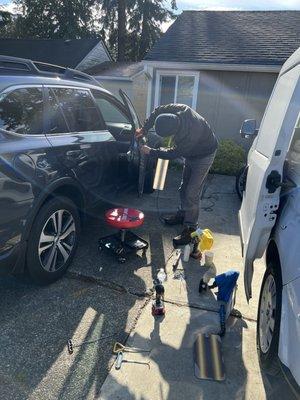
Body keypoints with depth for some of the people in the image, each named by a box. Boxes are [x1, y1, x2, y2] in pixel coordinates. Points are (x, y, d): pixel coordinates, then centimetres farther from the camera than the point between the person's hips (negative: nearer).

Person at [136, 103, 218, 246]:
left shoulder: (189, 135, -42)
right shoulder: (180, 110, -25)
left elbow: (173, 154, -27)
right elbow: (158, 111, -6)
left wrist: (150, 151, -18)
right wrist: (144, 129, -13)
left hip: (203, 155, -8)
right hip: (192, 152, 8)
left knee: (192, 193, -10)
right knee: (184, 186, 17)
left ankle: (190, 229, -1)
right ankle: (183, 214, 34)